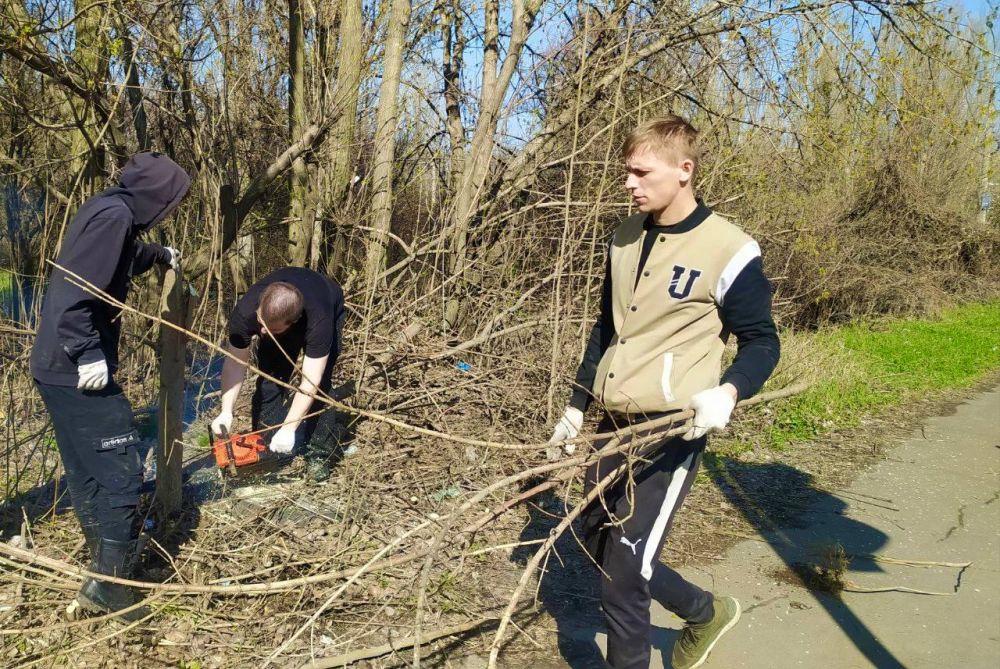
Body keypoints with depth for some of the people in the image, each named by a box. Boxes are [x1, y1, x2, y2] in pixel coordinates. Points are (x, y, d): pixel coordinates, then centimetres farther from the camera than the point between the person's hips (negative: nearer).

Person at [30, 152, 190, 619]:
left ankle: (105, 568, 32)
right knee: (120, 473, -4)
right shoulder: (114, 216, -17)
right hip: (78, 372, -10)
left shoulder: (112, 212, 13)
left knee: (87, 472, 18)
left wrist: (160, 254, 49)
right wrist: (89, 355, -24)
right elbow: (75, 292, -26)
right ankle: (110, 584, 2)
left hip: (61, 369, 10)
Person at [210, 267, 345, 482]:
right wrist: (226, 412, -35)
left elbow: (310, 383, -41)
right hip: (278, 317, 3)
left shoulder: (319, 320, -45)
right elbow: (235, 362, -26)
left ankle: (319, 455, -6)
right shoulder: (245, 311, -37)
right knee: (269, 380, -10)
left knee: (319, 383, -17)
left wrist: (288, 429, -45)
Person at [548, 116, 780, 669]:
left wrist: (728, 392, -27)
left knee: (623, 570, -7)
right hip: (615, 423, 8)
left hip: (673, 429, -7)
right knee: (598, 545, 15)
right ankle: (706, 612, 37)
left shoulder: (727, 250, -12)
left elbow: (762, 342, -6)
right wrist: (576, 406, 19)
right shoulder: (624, 239, 8)